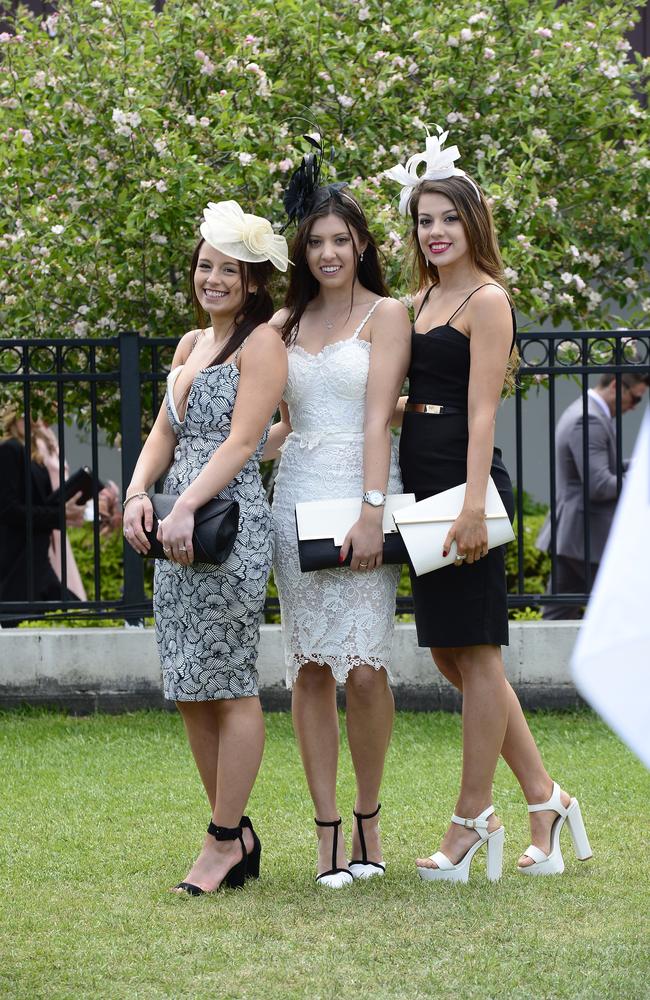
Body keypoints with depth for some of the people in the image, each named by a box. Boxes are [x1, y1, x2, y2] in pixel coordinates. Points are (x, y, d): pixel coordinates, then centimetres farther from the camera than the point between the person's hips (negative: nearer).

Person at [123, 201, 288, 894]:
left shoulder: (261, 341, -4)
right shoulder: (191, 345, 20)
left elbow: (241, 441, -13)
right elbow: (165, 431, 18)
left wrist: (185, 510, -20)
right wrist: (138, 493, -1)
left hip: (230, 524, -8)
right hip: (177, 528, 8)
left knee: (229, 687, -5)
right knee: (191, 691, 8)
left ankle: (224, 841, -1)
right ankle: (237, 832, 16)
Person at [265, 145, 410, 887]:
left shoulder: (385, 315, 2)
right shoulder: (287, 323, 15)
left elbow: (378, 417, -8)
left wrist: (371, 512, -15)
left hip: (360, 493, -4)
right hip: (298, 498, 4)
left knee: (362, 665, -9)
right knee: (309, 668, 1)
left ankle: (367, 820, 7)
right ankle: (328, 834, 4)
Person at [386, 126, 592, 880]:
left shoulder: (486, 300, -7)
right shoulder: (423, 299, 17)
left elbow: (481, 410, -14)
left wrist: (473, 506, -20)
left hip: (464, 479, -9)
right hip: (423, 482, 9)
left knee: (472, 654, -2)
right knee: (450, 656, 10)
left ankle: (472, 820, 5)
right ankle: (544, 802, 17)